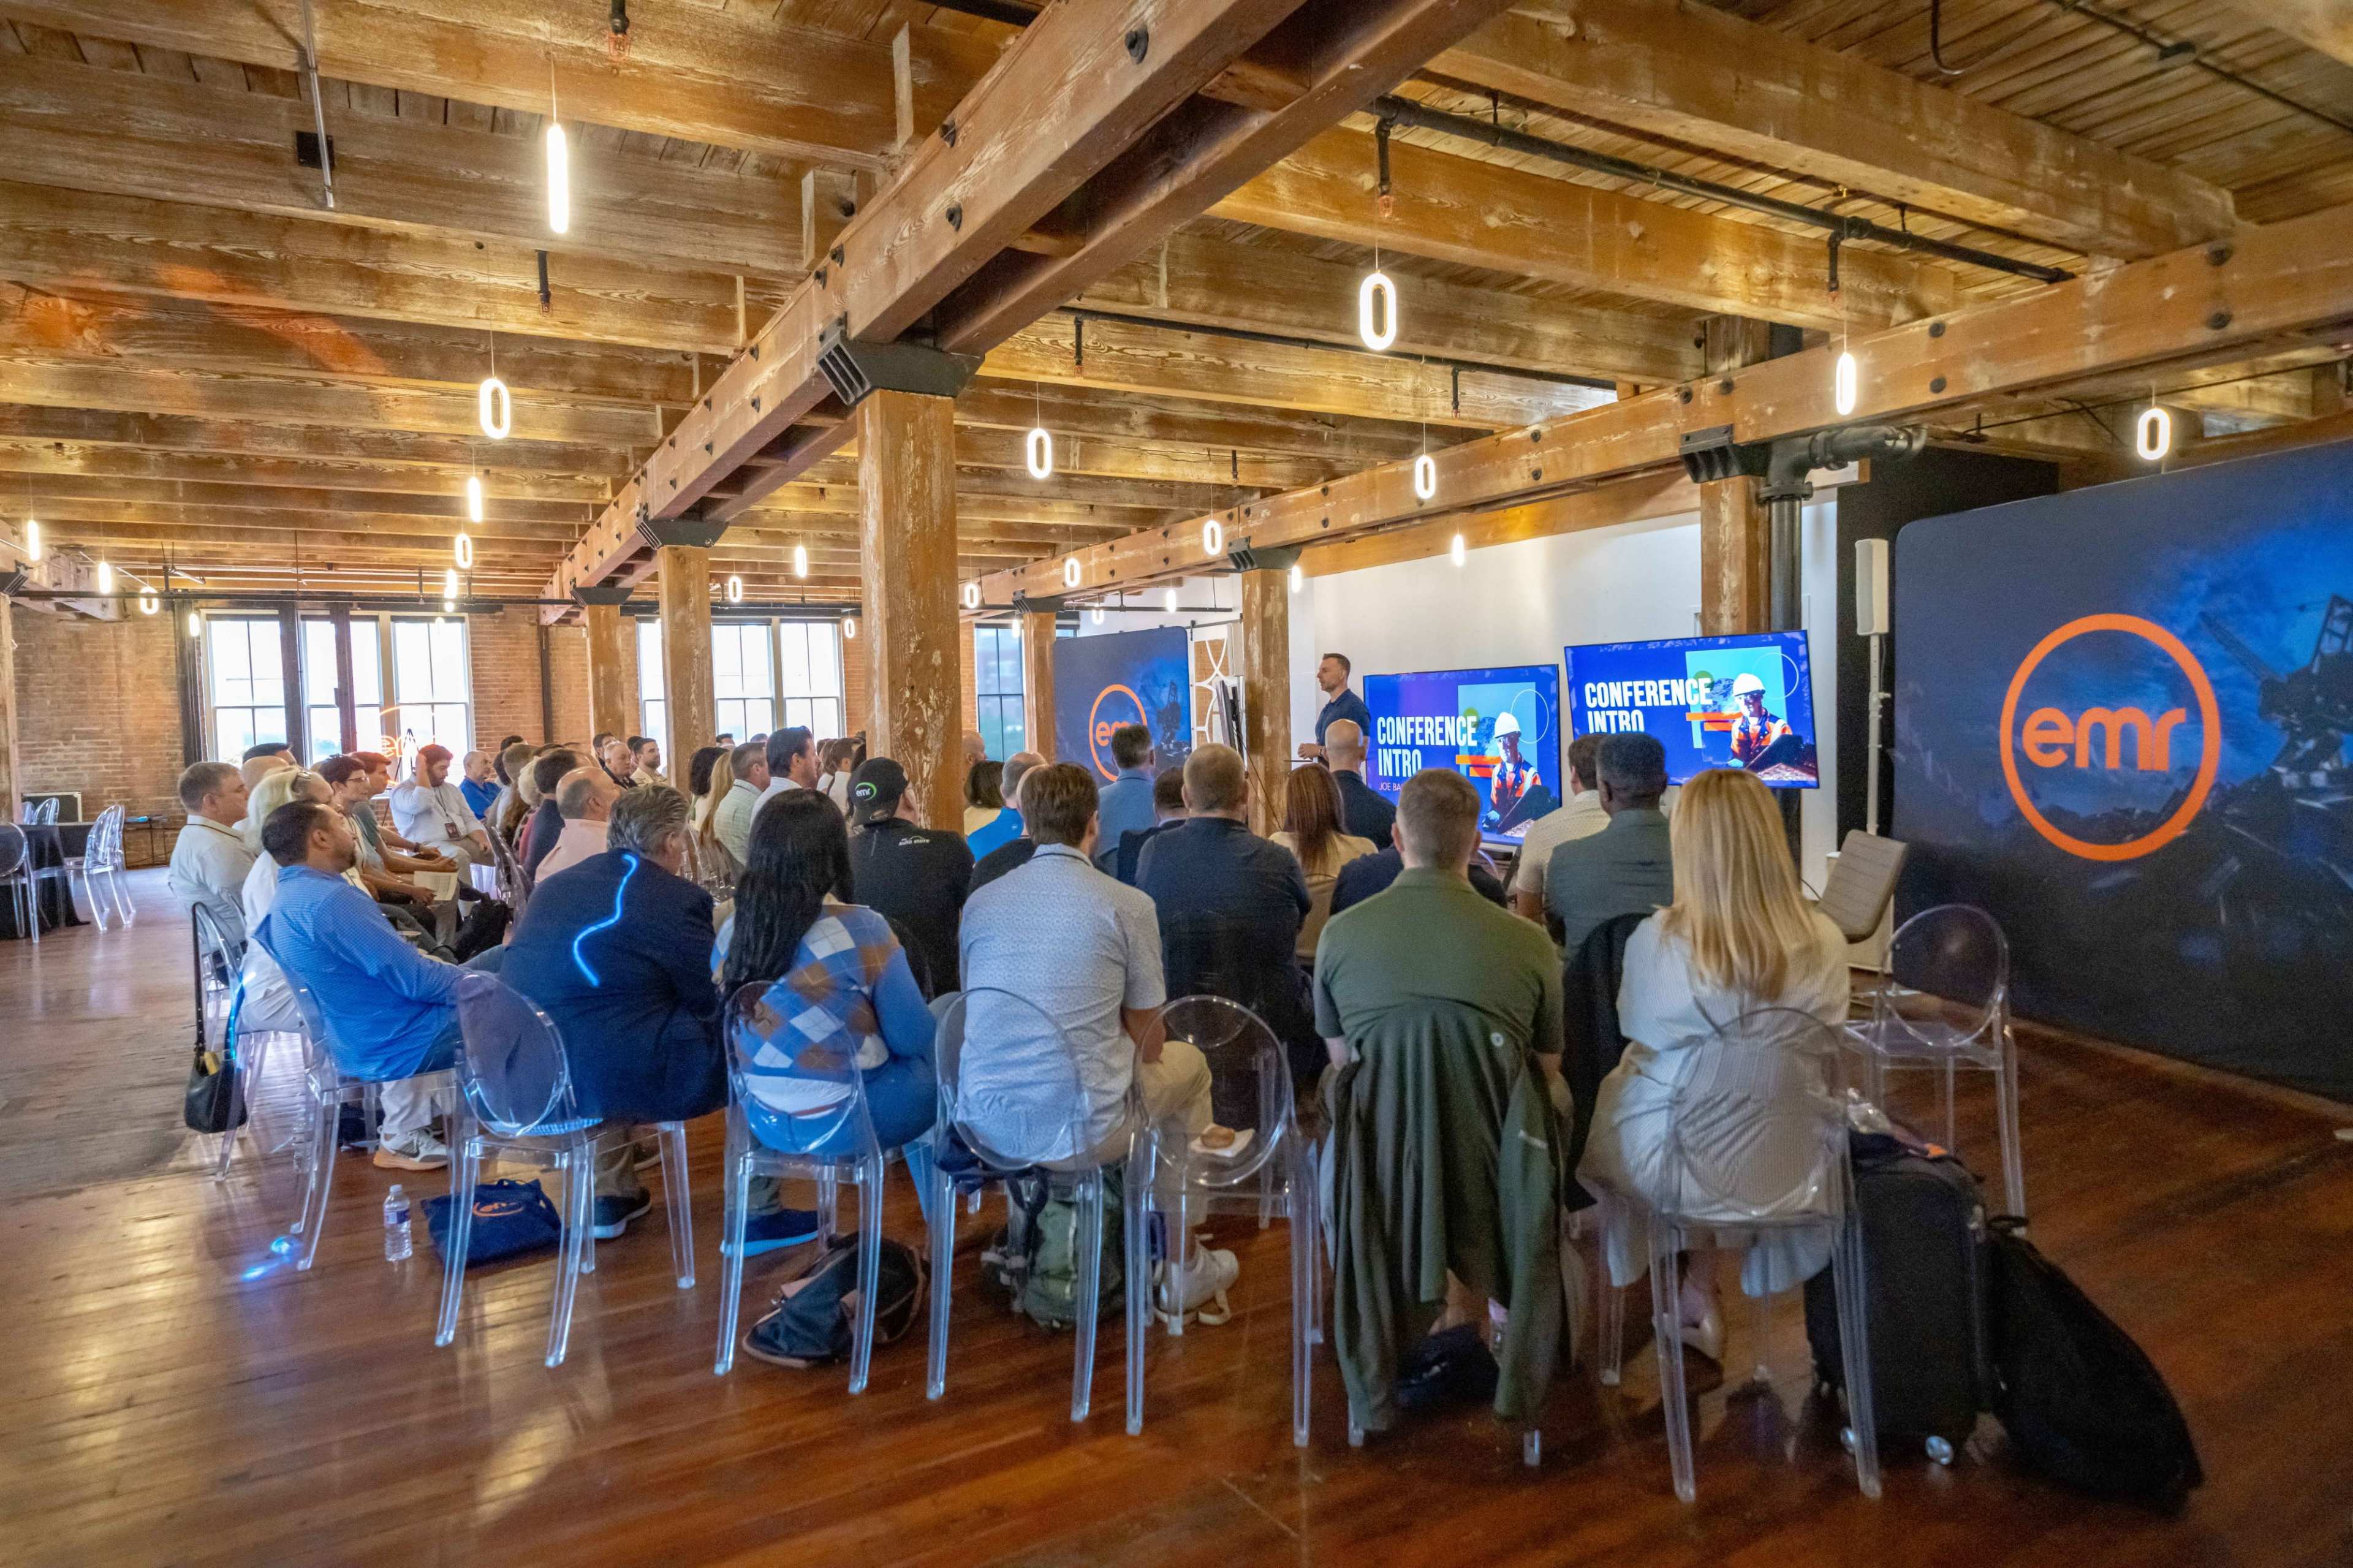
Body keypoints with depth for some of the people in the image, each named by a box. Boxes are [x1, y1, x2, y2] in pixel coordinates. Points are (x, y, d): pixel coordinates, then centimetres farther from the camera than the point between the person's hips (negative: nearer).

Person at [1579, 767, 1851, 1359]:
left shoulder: (1655, 940, -20)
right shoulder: (1824, 942, -12)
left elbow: (1640, 1041, -2)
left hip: (1678, 1159, -2)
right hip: (1785, 1160, 3)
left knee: (1615, 1084, 26)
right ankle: (1696, 1299, 41)